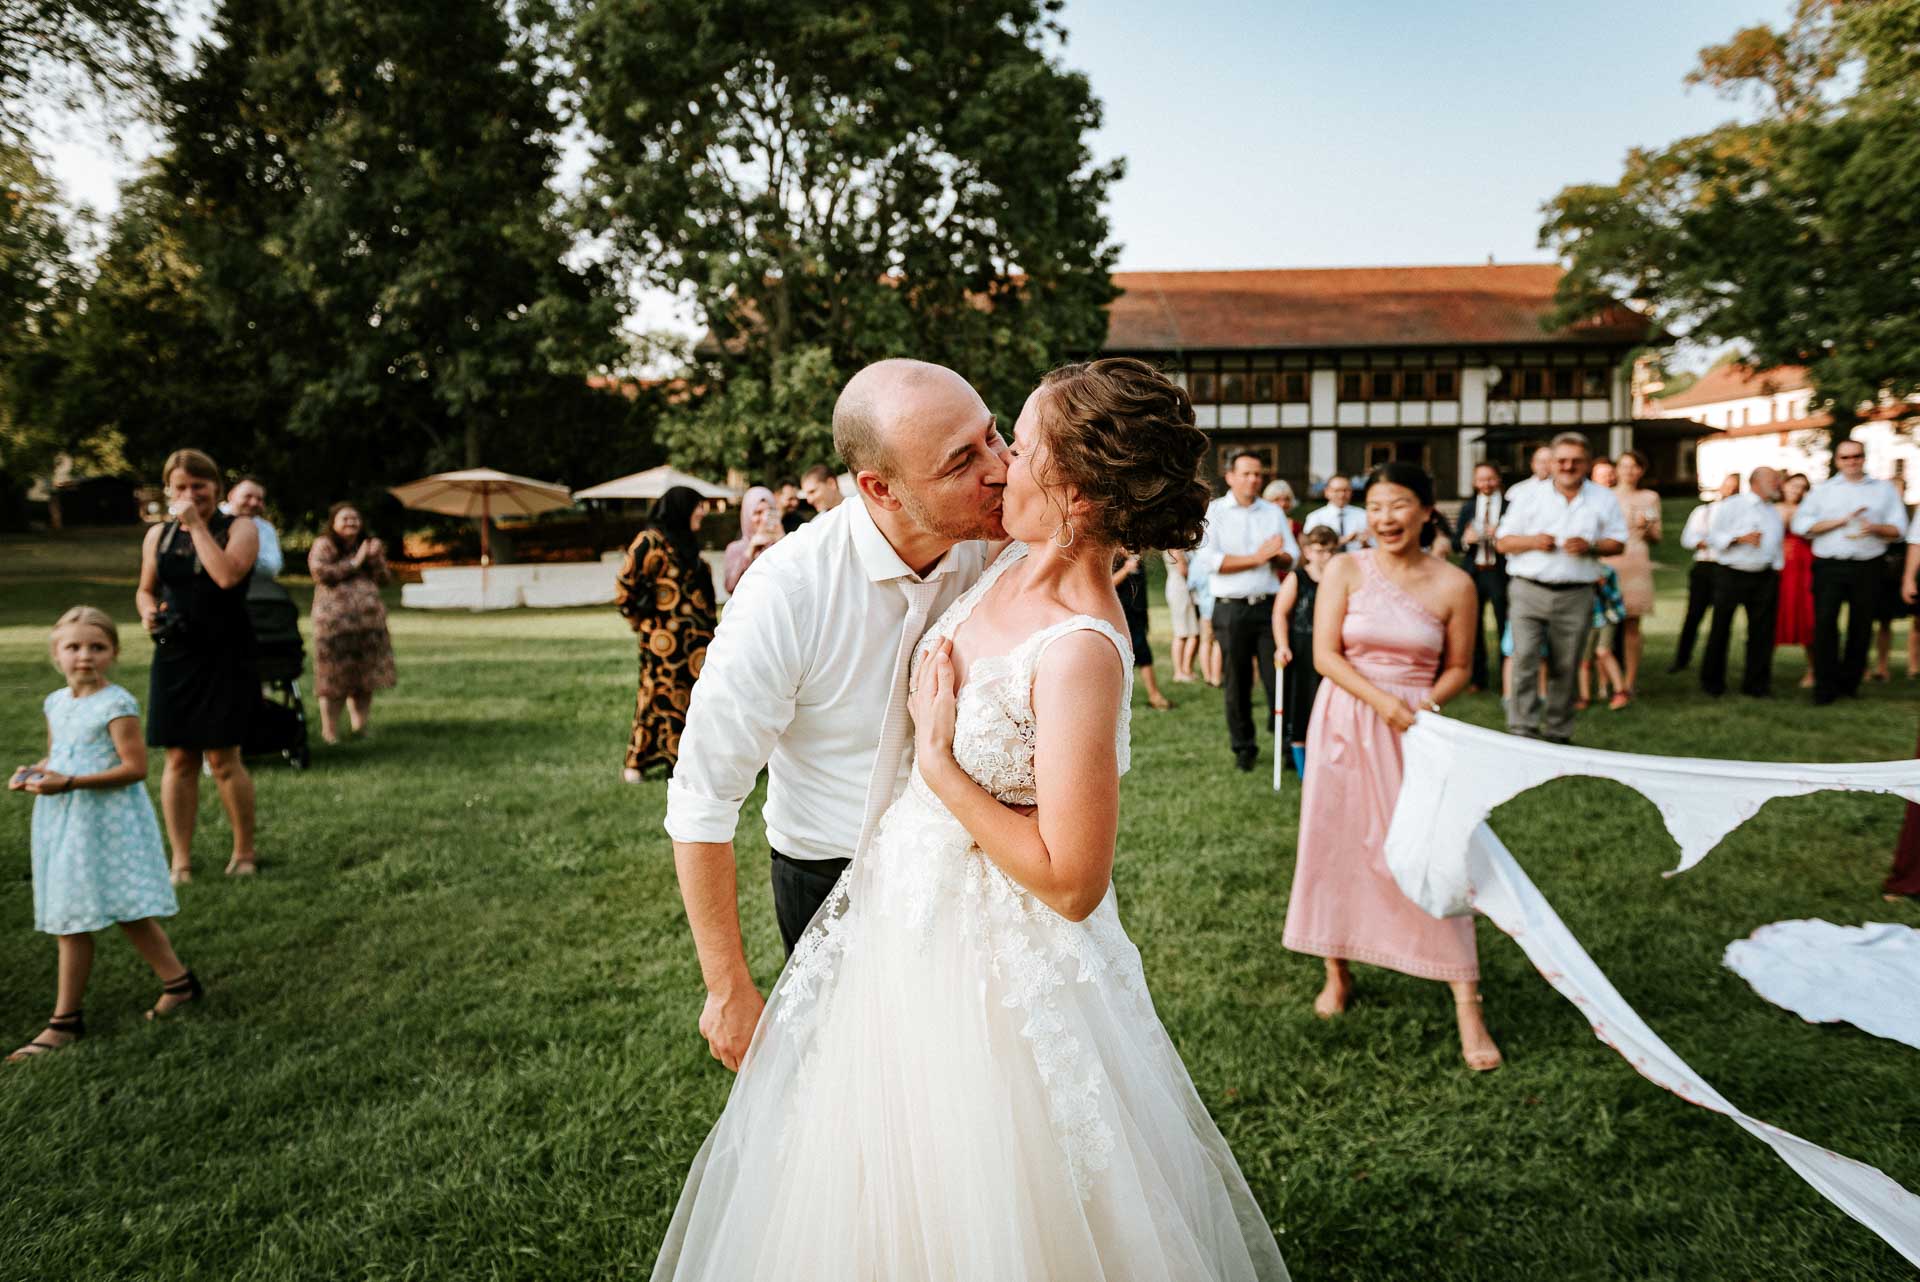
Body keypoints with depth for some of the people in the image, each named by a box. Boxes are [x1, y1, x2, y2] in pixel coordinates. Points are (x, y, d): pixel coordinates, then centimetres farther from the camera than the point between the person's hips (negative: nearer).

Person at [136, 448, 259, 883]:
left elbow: (227, 575, -20)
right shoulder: (158, 534, 11)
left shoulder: (239, 528, -2)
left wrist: (197, 525, -14)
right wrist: (148, 612, 0)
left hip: (225, 656, -4)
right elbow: (146, 589, 22)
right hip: (174, 656, 4)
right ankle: (180, 862, 13)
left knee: (223, 758, -2)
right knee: (179, 759, 5)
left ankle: (244, 853, 14)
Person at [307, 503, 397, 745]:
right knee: (334, 677, -4)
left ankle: (360, 723, 14)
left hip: (369, 616, 5)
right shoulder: (323, 545, 2)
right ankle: (330, 729, 2)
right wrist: (354, 563, -9)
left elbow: (383, 579, 12)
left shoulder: (368, 545, 18)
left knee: (366, 673, 5)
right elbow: (320, 572, -14)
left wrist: (375, 558, -5)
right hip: (334, 618, -5)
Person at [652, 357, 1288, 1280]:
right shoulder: (1013, 563, -4)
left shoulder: (1079, 651, -30)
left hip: (986, 958, -8)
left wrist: (937, 762, -23)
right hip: (903, 914, 8)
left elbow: (1072, 883, -27)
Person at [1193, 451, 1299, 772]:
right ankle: (1243, 746, 16)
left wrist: (1276, 556, -15)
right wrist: (1256, 558, -11)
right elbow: (1207, 559, -11)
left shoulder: (1273, 512, 13)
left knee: (1278, 677, -2)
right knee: (1237, 682, 4)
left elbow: (1292, 556, 8)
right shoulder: (1213, 511, 1)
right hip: (1231, 609, -2)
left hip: (1269, 605, 2)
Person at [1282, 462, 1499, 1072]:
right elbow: (1325, 654, -6)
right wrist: (1382, 701, -18)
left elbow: (1459, 667, 6)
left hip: (1416, 726, -1)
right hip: (1343, 723, 1)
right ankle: (1338, 972, 27)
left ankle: (1467, 1005, 2)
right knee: (1336, 843, 7)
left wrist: (1426, 703, -14)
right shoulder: (1344, 570, -1)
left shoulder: (1453, 584, -1)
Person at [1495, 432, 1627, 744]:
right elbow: (1504, 542, 7)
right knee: (1525, 660, -12)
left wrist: (1591, 546, -11)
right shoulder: (1529, 497, 7)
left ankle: (1558, 733, 18)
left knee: (1565, 669, 7)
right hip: (1528, 591, -1)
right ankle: (1523, 730, -10)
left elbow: (1618, 543, 9)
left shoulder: (1603, 500, 10)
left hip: (1575, 597, 1)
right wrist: (1532, 541, -12)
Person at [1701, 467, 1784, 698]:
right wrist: (1740, 538, -18)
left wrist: (1776, 567, 13)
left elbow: (1778, 544, 22)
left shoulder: (1774, 513, 17)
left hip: (1764, 577, 5)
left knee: (1762, 631, 2)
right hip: (1730, 575, -5)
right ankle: (1712, 682, 10)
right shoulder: (1731, 506, -1)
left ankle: (1756, 683, 11)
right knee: (1721, 629, 0)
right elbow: (1714, 536, -6)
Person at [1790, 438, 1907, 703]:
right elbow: (1801, 525, -2)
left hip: (1867, 568, 1)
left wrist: (1874, 527, -14)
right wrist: (1842, 521, -10)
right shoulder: (1822, 490, 10)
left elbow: (1897, 529, 7)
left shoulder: (1884, 490, 13)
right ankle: (1825, 686, -4)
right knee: (1824, 624, -9)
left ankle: (1850, 682, 18)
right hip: (1829, 566, -1)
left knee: (1861, 627, 5)